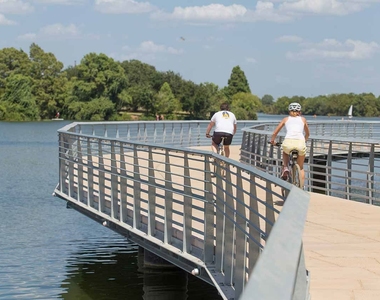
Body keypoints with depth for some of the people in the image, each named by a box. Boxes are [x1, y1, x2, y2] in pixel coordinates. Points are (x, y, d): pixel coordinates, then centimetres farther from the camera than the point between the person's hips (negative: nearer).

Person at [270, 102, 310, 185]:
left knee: (285, 152, 38)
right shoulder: (302, 119, 25)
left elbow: (275, 133, 25)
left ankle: (285, 168, 13)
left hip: (288, 142, -1)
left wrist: (272, 141, 44)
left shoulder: (286, 119, 22)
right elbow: (307, 134, 39)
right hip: (300, 143, 1)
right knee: (301, 167, 24)